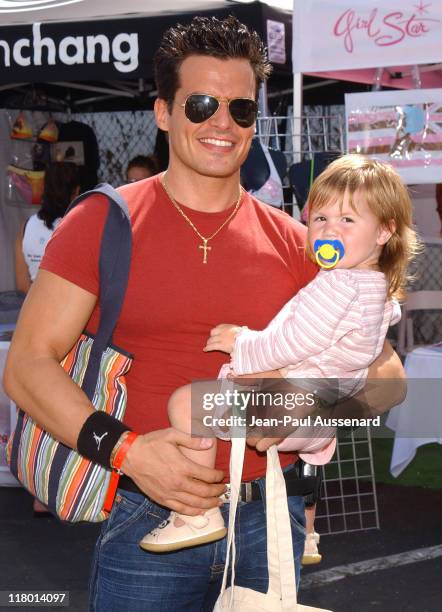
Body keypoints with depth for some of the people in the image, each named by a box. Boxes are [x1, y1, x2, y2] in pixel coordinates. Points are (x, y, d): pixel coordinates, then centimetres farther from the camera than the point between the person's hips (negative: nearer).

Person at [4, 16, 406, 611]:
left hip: (270, 519, 3)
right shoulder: (103, 222, -1)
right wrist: (125, 450, -18)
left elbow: (387, 374, 9)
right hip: (148, 516, -2)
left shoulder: (294, 244, 6)